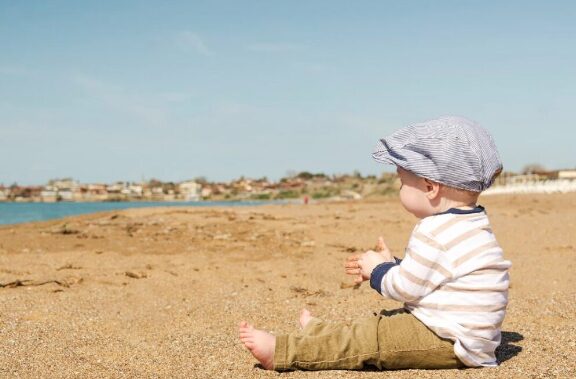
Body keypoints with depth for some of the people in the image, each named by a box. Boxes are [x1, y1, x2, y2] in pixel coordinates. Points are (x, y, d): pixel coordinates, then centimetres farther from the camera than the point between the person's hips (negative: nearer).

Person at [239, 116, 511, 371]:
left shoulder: (435, 233, -21)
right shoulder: (466, 225, 13)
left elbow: (405, 288, -16)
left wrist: (378, 270, 2)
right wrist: (389, 265, 23)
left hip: (449, 343, -10)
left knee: (371, 338, -10)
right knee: (381, 323, 19)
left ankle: (280, 353, -9)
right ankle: (316, 333, 32)